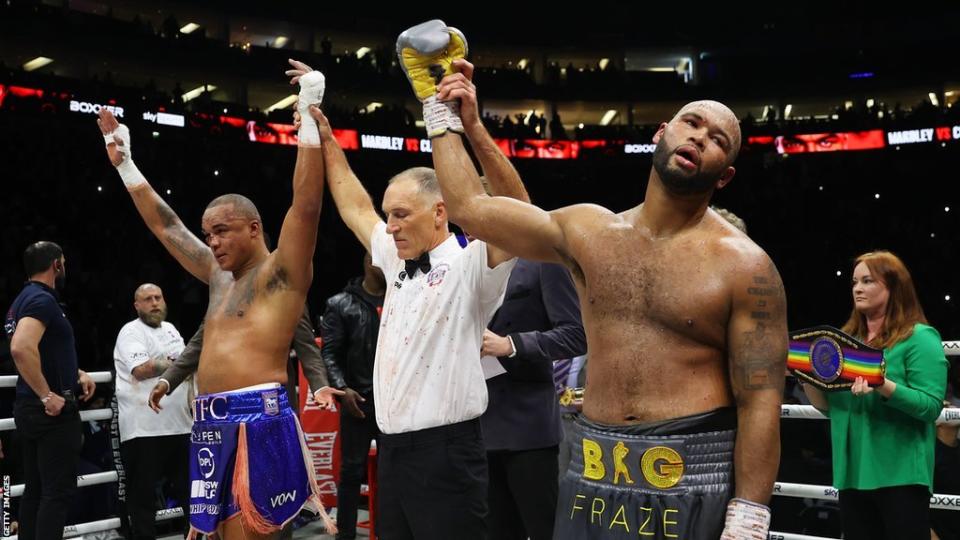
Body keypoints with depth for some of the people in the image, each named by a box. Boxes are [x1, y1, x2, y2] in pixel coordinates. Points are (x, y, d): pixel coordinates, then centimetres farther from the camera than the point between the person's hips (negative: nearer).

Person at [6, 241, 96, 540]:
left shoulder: (23, 299, 15)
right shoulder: (42, 299, -16)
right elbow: (21, 348, -32)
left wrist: (76, 373, 15)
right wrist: (48, 396, -25)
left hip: (29, 408, 10)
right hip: (52, 411, -10)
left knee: (35, 489, 13)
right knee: (58, 491, -7)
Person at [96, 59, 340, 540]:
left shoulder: (283, 270, -2)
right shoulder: (218, 275, 19)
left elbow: (306, 205, -15)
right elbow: (165, 225, 28)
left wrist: (310, 118, -18)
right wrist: (124, 163, 29)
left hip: (258, 416, -8)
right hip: (210, 419, 8)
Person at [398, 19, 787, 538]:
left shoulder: (744, 266, -6)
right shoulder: (589, 231, 7)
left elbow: (760, 403, -10)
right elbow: (471, 207, 11)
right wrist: (442, 113, 17)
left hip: (695, 485, -4)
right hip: (594, 477, 4)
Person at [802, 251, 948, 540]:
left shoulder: (919, 338, -5)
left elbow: (931, 406, -13)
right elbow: (829, 407, 16)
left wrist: (883, 386, -28)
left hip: (900, 475, -6)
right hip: (852, 475, 6)